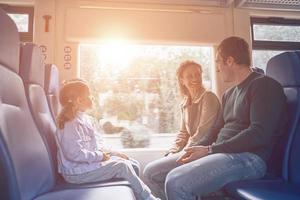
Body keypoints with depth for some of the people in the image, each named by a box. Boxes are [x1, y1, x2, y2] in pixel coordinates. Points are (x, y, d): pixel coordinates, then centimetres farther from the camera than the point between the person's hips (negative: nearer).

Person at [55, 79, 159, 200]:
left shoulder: (83, 118, 9)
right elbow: (75, 154, -29)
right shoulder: (71, 124, -23)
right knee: (122, 166, -15)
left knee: (126, 162, 4)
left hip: (86, 162, 10)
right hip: (76, 172, -10)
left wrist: (101, 151, 4)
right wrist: (100, 156, -20)